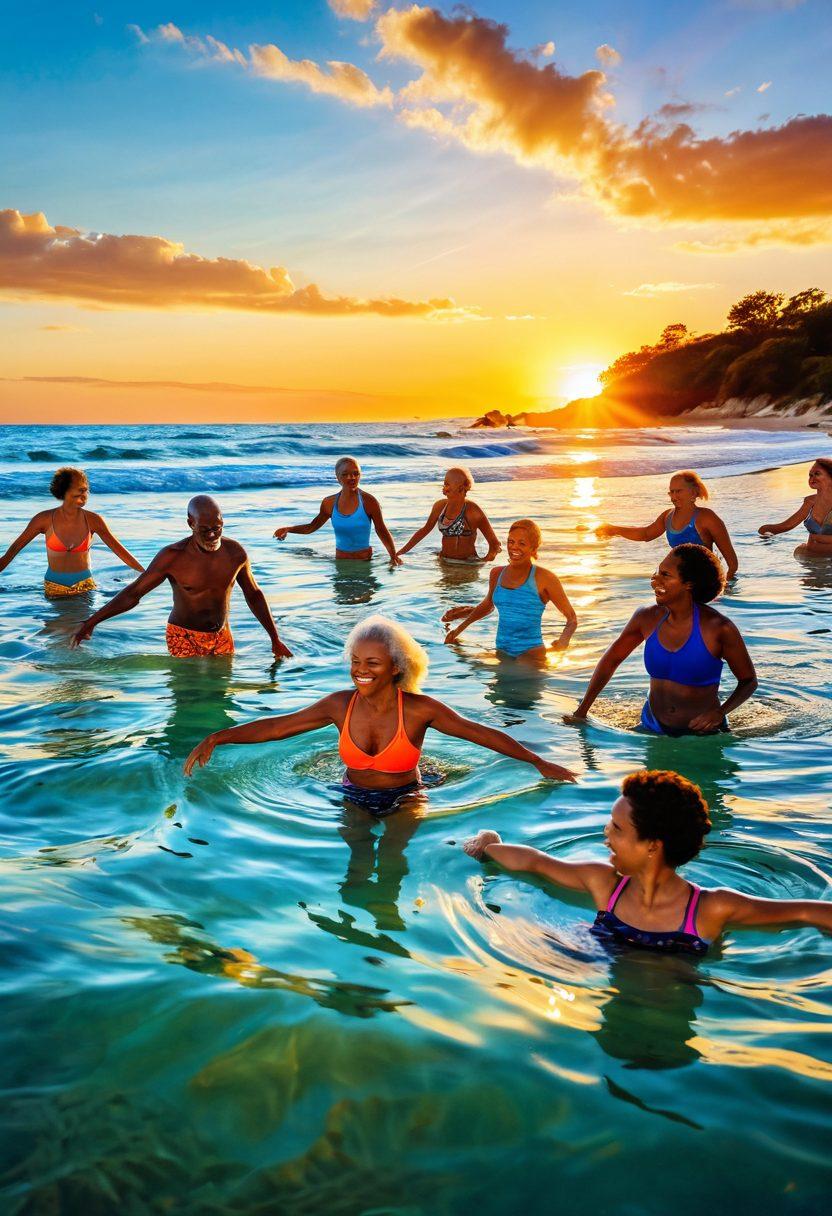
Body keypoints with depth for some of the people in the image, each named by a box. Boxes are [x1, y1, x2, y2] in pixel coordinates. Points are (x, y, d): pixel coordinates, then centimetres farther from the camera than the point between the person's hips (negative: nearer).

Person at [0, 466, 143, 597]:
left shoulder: (93, 520, -5)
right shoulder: (44, 520, -8)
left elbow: (118, 549, 2)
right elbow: (15, 548, 1)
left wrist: (146, 574, 1)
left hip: (85, 585, 0)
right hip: (55, 586, 0)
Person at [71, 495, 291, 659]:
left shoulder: (235, 552, -6)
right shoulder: (172, 557, -16)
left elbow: (254, 595, 9)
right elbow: (133, 593, -9)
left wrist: (275, 639, 9)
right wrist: (91, 621, -14)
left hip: (222, 636, 4)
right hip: (183, 636, -4)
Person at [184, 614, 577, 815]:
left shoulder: (419, 709, -17)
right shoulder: (341, 705, -9)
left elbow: (482, 734, -12)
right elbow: (276, 726, -5)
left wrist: (539, 762, -13)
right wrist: (216, 738, -11)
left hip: (405, 801, -1)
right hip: (353, 800, 2)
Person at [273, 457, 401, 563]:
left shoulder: (368, 501, -11)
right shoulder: (329, 503, 0)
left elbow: (382, 531, -2)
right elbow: (312, 526, 15)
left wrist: (393, 556, -10)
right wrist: (288, 529, 2)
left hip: (364, 560, -3)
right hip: (340, 560, 3)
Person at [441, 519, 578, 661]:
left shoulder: (544, 578, -7)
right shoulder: (497, 574, 8)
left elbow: (572, 619, -1)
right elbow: (488, 606, 28)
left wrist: (563, 641, -21)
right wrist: (459, 628, 26)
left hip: (531, 652, -6)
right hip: (501, 651, 6)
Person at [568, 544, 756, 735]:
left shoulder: (718, 628, -17)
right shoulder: (647, 618, -6)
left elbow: (749, 681, -4)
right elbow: (612, 659, 8)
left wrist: (720, 712, -23)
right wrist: (581, 712, 7)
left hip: (703, 734, -4)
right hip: (652, 728, 4)